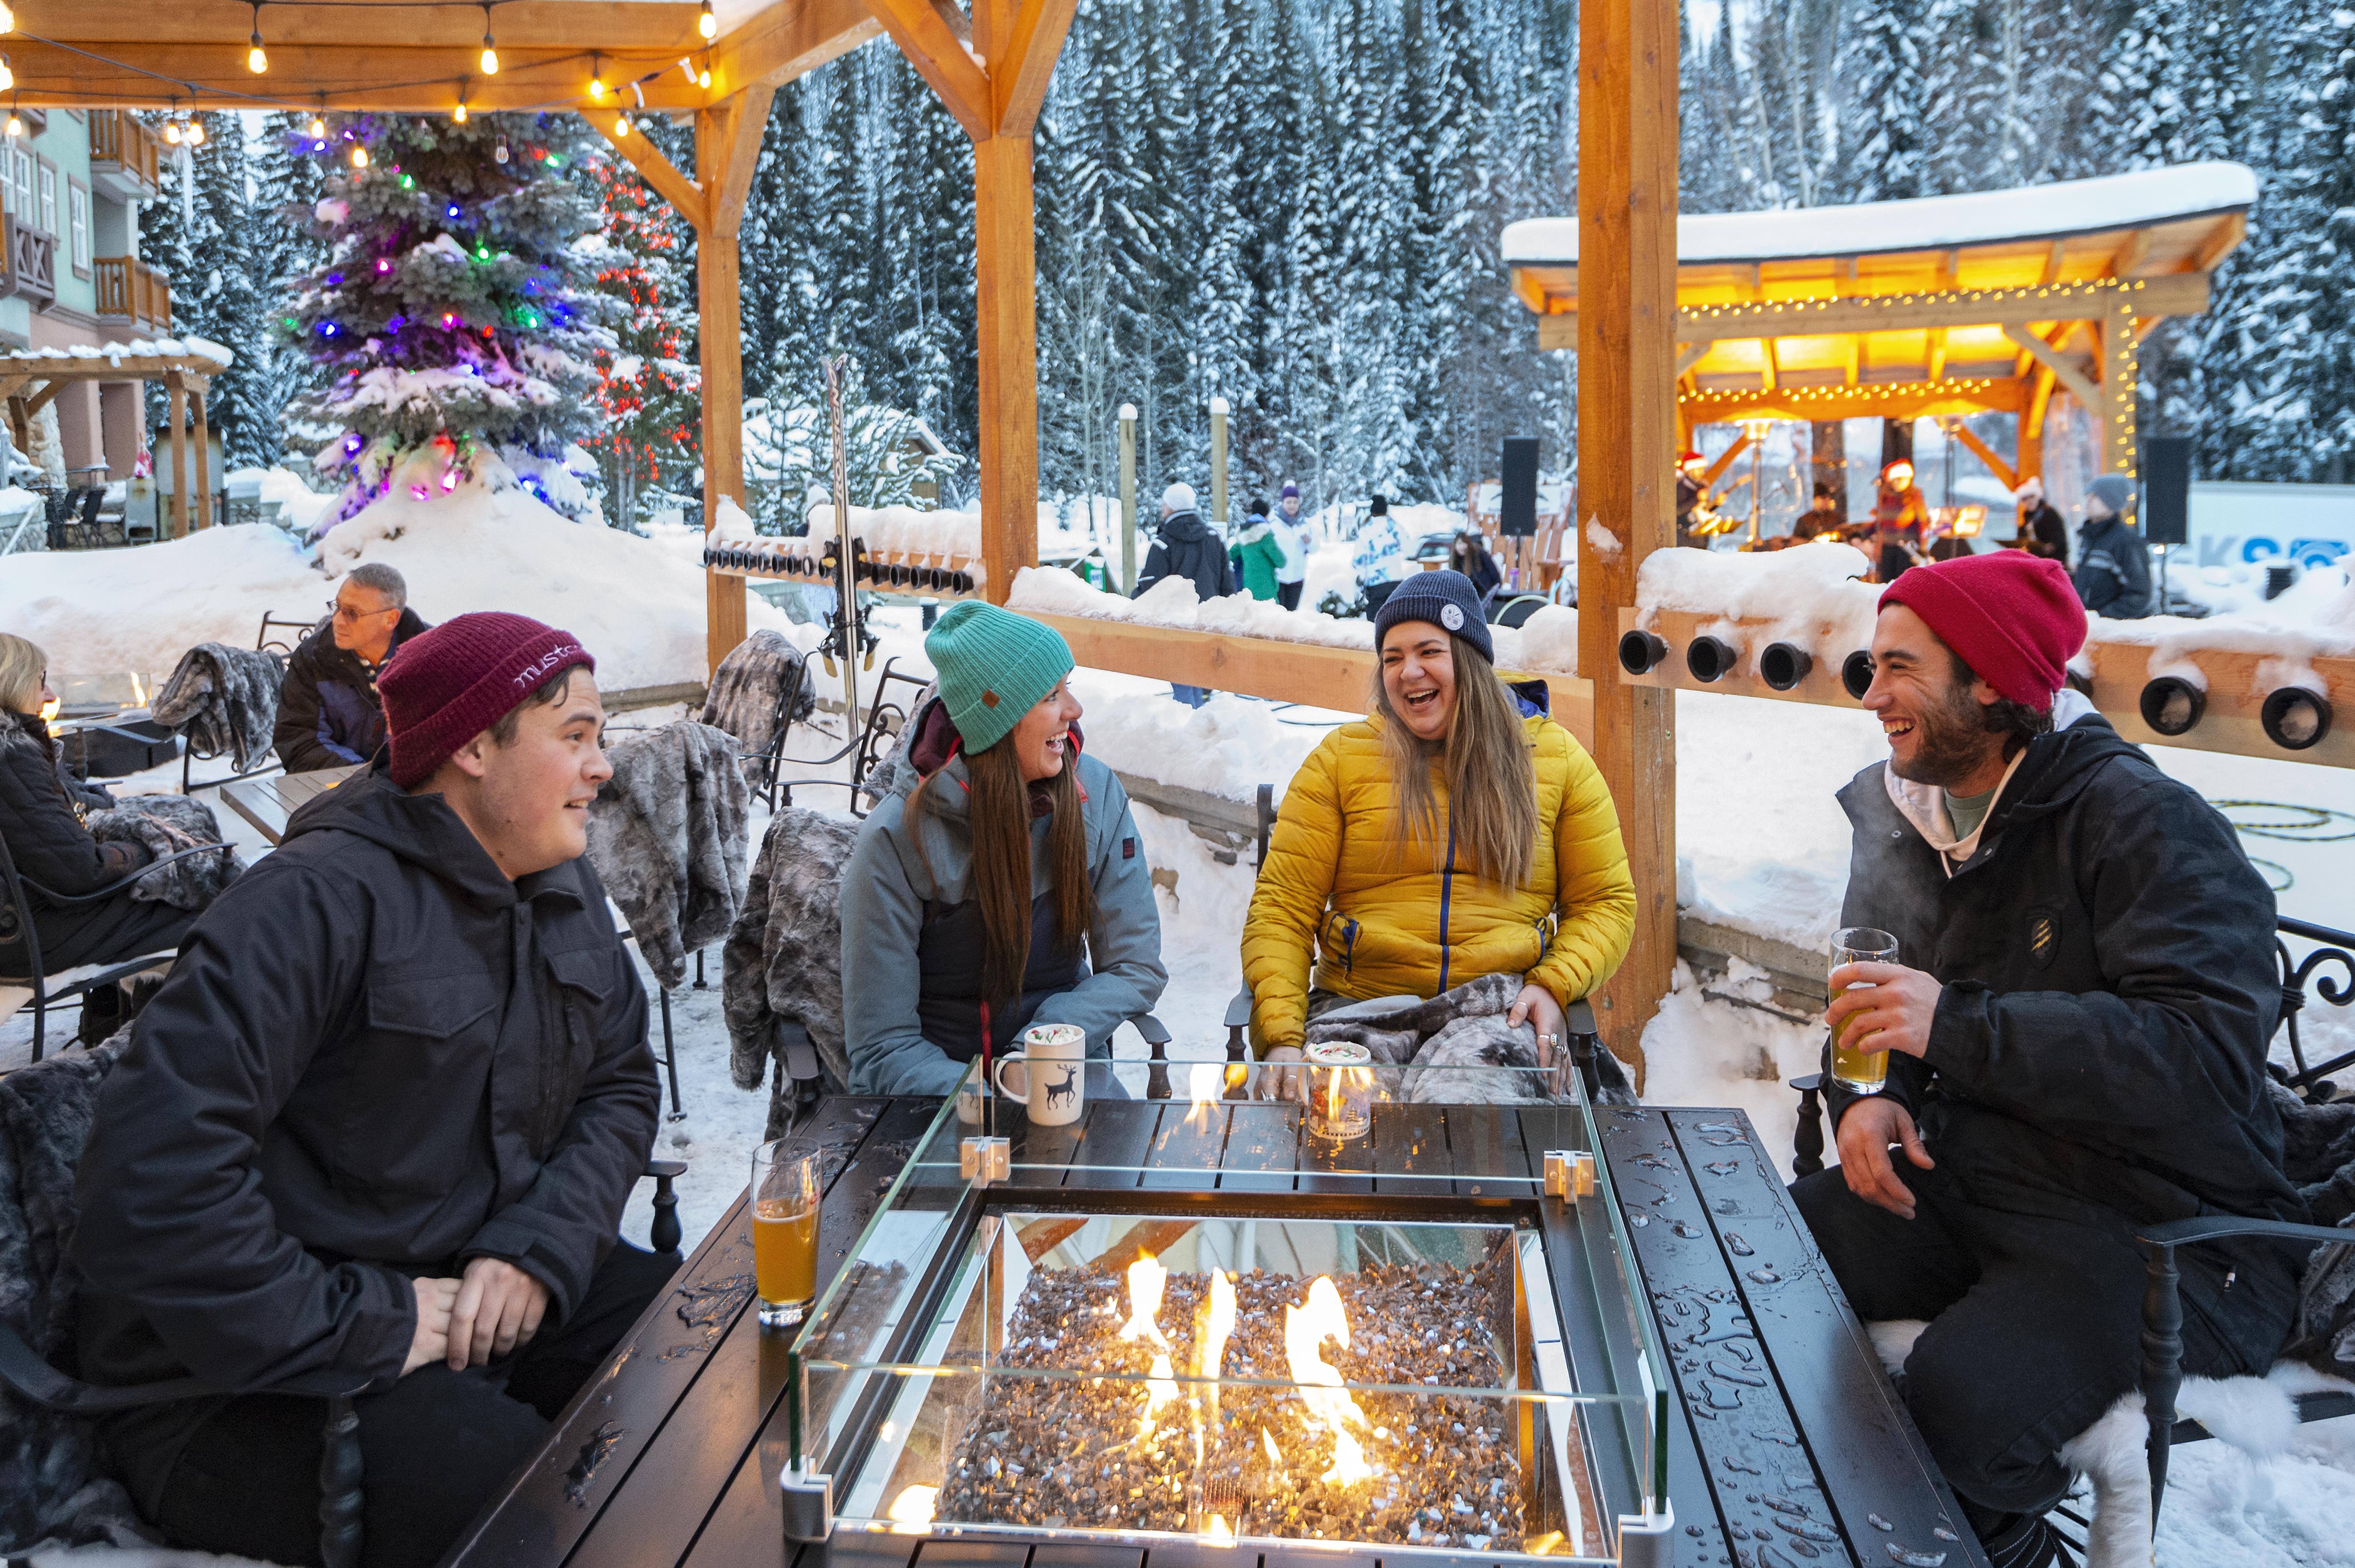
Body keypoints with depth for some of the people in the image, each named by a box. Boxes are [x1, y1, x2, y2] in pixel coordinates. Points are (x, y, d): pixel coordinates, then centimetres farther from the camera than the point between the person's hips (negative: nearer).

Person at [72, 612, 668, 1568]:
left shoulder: (565, 893, 8)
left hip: (491, 1291, 8)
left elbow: (621, 1084, 10)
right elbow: (154, 1173, -28)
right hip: (257, 1374, -7)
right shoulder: (322, 902, -20)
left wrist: (541, 1248, -8)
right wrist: (360, 1328, -24)